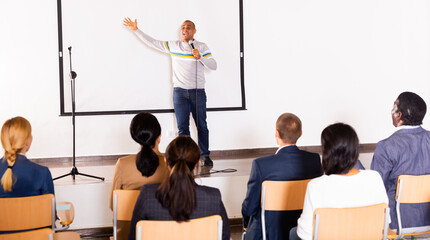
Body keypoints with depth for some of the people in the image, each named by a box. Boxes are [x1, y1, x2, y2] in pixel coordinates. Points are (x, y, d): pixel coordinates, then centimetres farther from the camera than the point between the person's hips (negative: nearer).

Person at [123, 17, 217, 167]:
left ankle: (205, 156, 12)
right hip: (180, 92, 1)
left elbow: (213, 66, -3)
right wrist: (136, 30, 11)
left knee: (201, 126, 3)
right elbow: (152, 42, 12)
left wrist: (200, 57, -18)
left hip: (198, 92, -1)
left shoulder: (202, 47, 3)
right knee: (182, 127, -1)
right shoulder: (173, 46, 9)